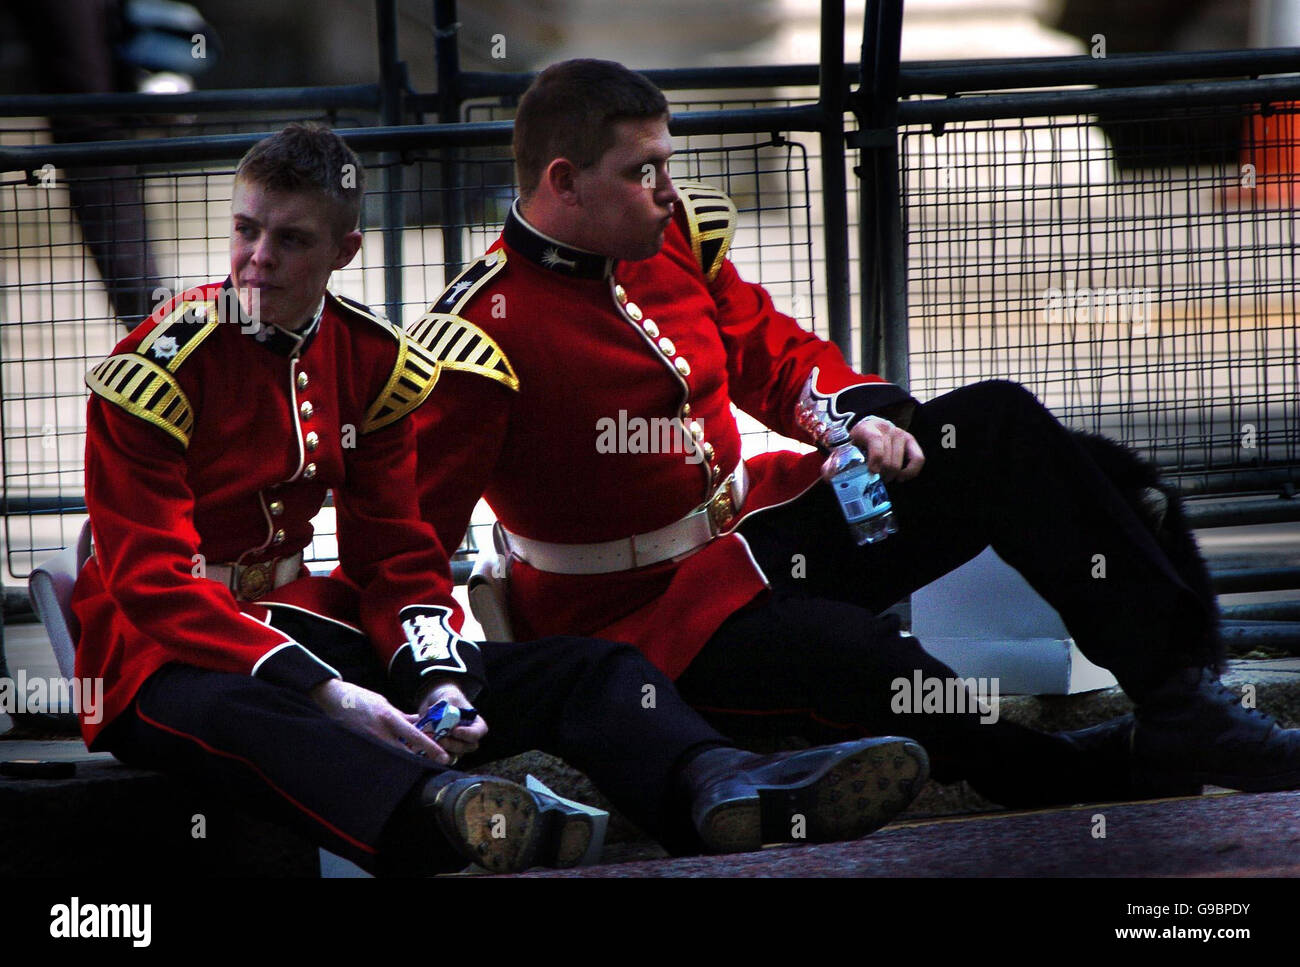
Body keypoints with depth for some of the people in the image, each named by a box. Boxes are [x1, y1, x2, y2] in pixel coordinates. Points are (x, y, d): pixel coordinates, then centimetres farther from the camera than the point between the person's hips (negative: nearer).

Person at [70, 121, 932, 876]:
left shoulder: (369, 360, 6)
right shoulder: (162, 367, -13)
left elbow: (397, 556, 9)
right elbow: (152, 581, -20)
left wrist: (438, 680, -13)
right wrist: (324, 693, -29)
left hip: (300, 625, 7)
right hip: (165, 655, -7)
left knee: (575, 666, -8)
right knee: (233, 713, -44)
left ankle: (725, 789, -38)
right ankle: (447, 809, -72)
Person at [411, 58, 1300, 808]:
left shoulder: (673, 239, 3)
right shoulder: (488, 329, -20)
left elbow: (772, 354, 17)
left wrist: (859, 414, -4)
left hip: (757, 532, 8)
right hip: (643, 619, -8)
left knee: (997, 427, -4)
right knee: (871, 666, -36)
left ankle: (1182, 687, -11)